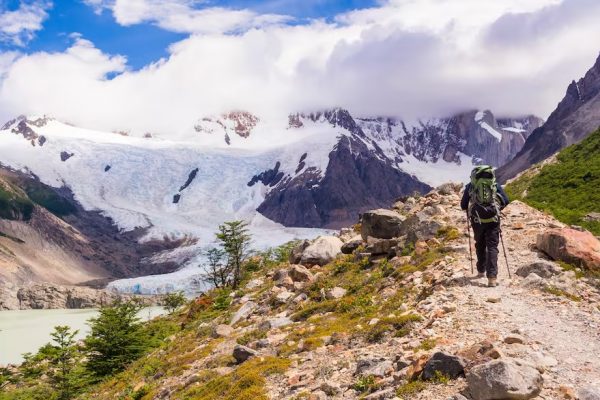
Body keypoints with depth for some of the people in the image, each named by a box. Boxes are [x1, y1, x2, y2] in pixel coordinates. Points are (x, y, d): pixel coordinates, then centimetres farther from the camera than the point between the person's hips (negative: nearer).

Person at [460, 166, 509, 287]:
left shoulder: (470, 186, 8)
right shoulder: (495, 184, 10)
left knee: (480, 245, 21)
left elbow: (463, 205, 9)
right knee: (492, 247, -1)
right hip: (493, 220, -1)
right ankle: (492, 277, -14)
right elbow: (506, 200, 5)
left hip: (477, 220, 1)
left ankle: (481, 271, 32)